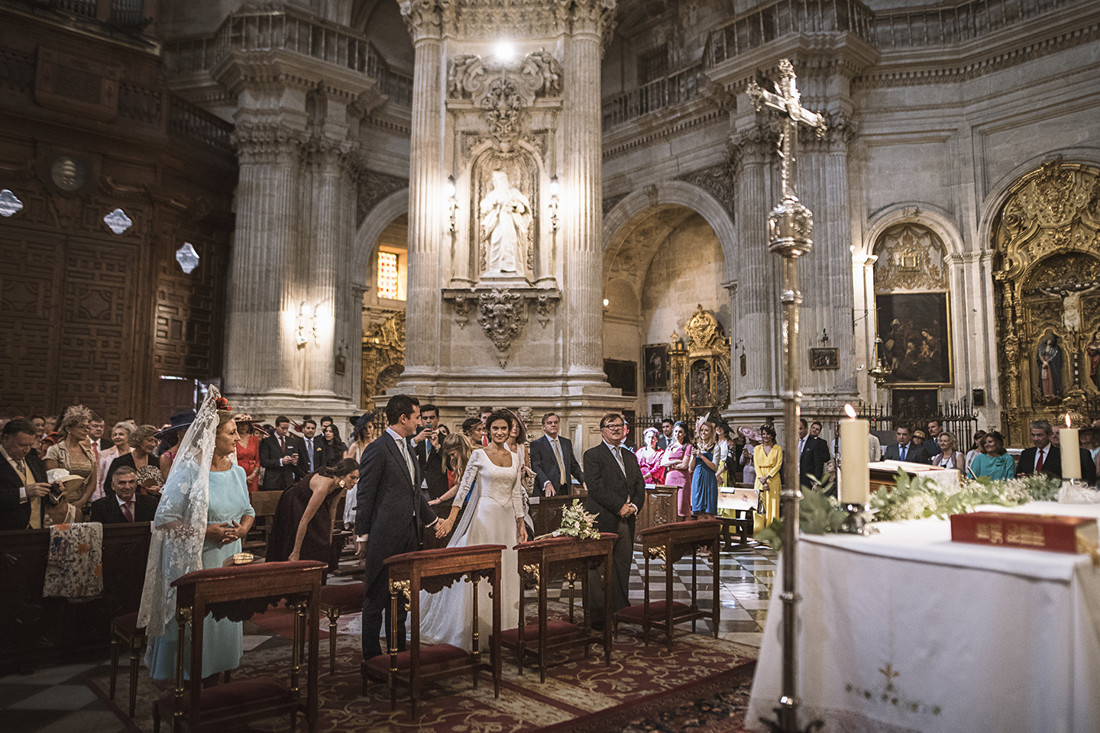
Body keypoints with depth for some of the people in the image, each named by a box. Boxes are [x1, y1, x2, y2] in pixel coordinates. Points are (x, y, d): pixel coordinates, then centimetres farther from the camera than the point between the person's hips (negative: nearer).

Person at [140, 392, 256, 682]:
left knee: (225, 615, 11)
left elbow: (248, 511, 17)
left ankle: (220, 667, 27)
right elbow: (164, 519, -13)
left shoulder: (237, 472, 7)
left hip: (229, 558, 6)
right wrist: (204, 531, -20)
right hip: (193, 560, -5)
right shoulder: (189, 470, -11)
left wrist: (242, 528, -4)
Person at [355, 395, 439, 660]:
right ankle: (372, 655, 14)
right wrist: (361, 535, -11)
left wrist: (432, 519, 25)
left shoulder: (407, 447, 13)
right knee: (377, 596, 3)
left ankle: (398, 648, 27)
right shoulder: (378, 449, -14)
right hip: (384, 537, -8)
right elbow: (364, 496, -13)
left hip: (408, 535, 9)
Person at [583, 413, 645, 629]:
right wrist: (620, 506, -15)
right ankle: (599, 616, 3)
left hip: (626, 521, 6)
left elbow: (640, 486, 14)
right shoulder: (592, 455, -3)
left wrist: (634, 506, -4)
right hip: (602, 521, -6)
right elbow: (596, 487, -13)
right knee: (600, 569, -4)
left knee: (623, 567, 10)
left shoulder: (630, 457, 19)